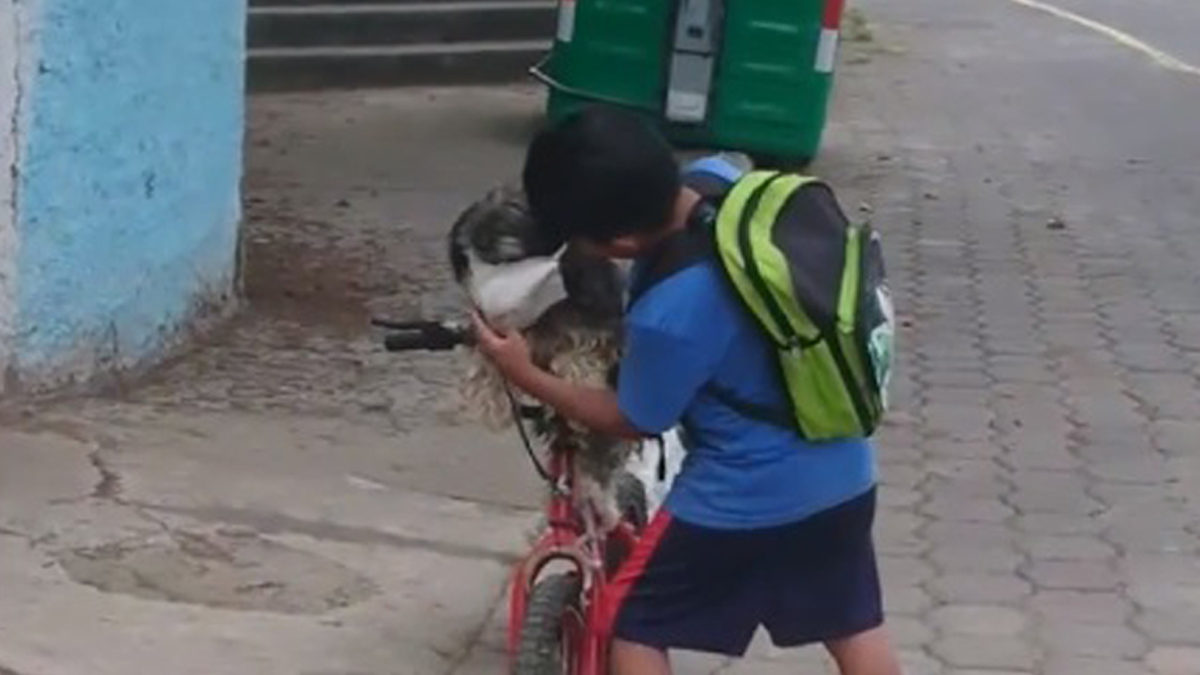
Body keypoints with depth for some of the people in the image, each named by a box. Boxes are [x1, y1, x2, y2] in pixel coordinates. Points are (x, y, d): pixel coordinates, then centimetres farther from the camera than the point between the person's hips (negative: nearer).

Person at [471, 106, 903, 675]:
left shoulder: (670, 314, -31)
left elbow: (632, 420, -11)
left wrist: (525, 376, -4)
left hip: (745, 497, -8)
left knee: (632, 622, 10)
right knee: (854, 624, 21)